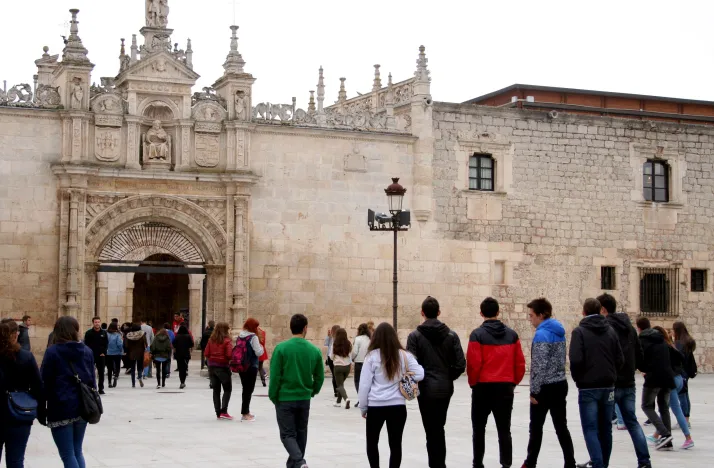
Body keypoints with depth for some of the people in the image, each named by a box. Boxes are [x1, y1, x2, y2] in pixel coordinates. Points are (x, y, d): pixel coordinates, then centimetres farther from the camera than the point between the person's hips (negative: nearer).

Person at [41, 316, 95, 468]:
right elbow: (92, 380, 10)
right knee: (77, 451, 17)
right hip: (82, 407, 5)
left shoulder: (52, 352, -8)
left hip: (61, 409, -5)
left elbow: (44, 382, -8)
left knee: (68, 455, 0)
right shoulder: (87, 351, 6)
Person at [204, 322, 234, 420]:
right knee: (227, 389, 4)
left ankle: (218, 413, 11)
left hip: (212, 366, 5)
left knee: (216, 390, 11)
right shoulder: (227, 341, -12)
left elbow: (206, 353, 2)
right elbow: (229, 355, -18)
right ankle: (224, 411, -6)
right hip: (223, 367, -5)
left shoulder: (211, 340, 4)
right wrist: (230, 360, 2)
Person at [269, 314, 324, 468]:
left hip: (285, 398, -3)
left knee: (288, 435, 1)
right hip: (304, 399, 3)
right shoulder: (314, 350, -2)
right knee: (300, 433, 18)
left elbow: (275, 376, -11)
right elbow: (319, 377, 4)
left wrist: (273, 396, 2)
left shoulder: (281, 348, -12)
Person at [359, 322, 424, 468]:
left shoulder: (372, 356, -6)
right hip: (398, 406, 1)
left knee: (372, 442, 17)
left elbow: (364, 384, -4)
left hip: (375, 406, -1)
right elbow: (419, 375, -5)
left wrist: (363, 407, 7)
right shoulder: (404, 355, -1)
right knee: (395, 444, 5)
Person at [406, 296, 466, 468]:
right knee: (439, 428, 18)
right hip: (445, 388, 4)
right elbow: (460, 364, -2)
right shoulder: (451, 335, 1)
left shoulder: (415, 336, -8)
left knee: (432, 430, 0)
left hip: (426, 389, -4)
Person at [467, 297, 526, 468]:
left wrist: (473, 383, 3)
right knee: (504, 430, 8)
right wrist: (513, 382, 14)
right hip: (505, 388, 3)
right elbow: (520, 363, 3)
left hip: (483, 387, -3)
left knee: (479, 428, 13)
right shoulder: (512, 334, 4)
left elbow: (473, 364, -12)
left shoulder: (477, 334, -8)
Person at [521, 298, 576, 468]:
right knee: (561, 427, 7)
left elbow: (540, 366, -20)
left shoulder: (542, 334, -15)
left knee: (536, 427, 5)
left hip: (545, 387, -8)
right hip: (560, 384, 8)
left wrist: (534, 391, -15)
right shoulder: (559, 332, 12)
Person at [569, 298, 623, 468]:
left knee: (591, 429, -4)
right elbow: (620, 359, 3)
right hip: (608, 386, 5)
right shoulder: (610, 331, 7)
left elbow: (576, 359, -16)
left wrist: (577, 377, 1)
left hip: (588, 387, -5)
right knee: (605, 428, 13)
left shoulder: (580, 331, -7)